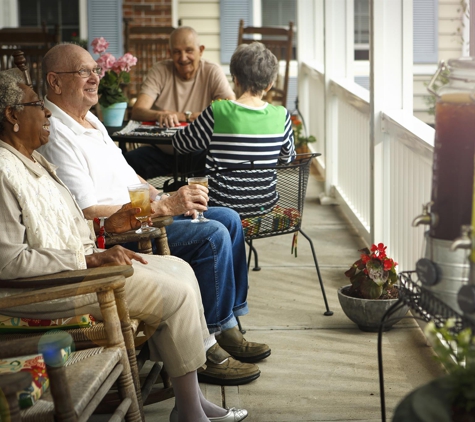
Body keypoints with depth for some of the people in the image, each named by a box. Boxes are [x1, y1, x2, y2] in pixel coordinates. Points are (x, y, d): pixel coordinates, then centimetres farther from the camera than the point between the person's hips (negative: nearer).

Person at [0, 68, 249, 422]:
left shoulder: (33, 160, 14)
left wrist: (108, 223, 8)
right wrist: (90, 259, -24)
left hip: (75, 261, 11)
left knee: (180, 270, 6)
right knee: (176, 294, -12)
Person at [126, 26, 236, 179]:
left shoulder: (213, 72, -1)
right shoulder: (160, 70, 2)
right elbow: (137, 111, -9)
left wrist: (184, 116, -19)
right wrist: (160, 115, -31)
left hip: (199, 153, -1)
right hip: (161, 153, 1)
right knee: (130, 160, -29)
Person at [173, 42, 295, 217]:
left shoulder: (217, 112, -19)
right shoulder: (281, 116, -9)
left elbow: (180, 143, -3)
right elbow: (287, 157, 9)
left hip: (223, 206, -4)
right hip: (265, 205, 4)